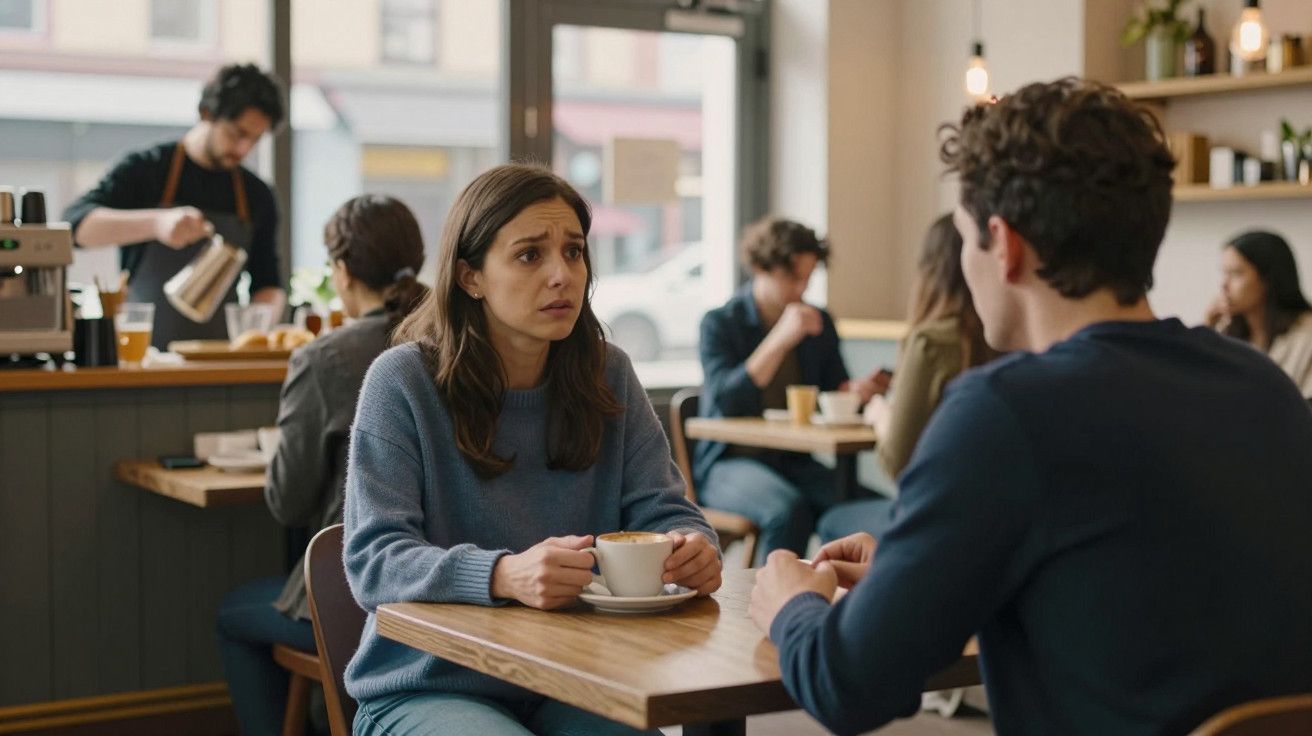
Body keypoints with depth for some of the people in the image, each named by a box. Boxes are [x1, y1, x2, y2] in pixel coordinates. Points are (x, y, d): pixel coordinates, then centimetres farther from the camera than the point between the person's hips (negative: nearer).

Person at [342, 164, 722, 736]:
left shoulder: (609, 376, 5)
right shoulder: (402, 382, -9)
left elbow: (660, 507, 3)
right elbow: (373, 560, -16)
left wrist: (690, 544, -22)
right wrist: (504, 576, -35)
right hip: (429, 687, -4)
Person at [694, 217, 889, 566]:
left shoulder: (819, 323, 11)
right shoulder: (719, 324, -4)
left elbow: (834, 391, 16)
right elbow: (726, 400, -17)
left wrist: (855, 391, -10)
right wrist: (781, 339, -24)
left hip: (794, 461, 4)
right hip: (730, 462, -4)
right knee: (787, 508, -37)